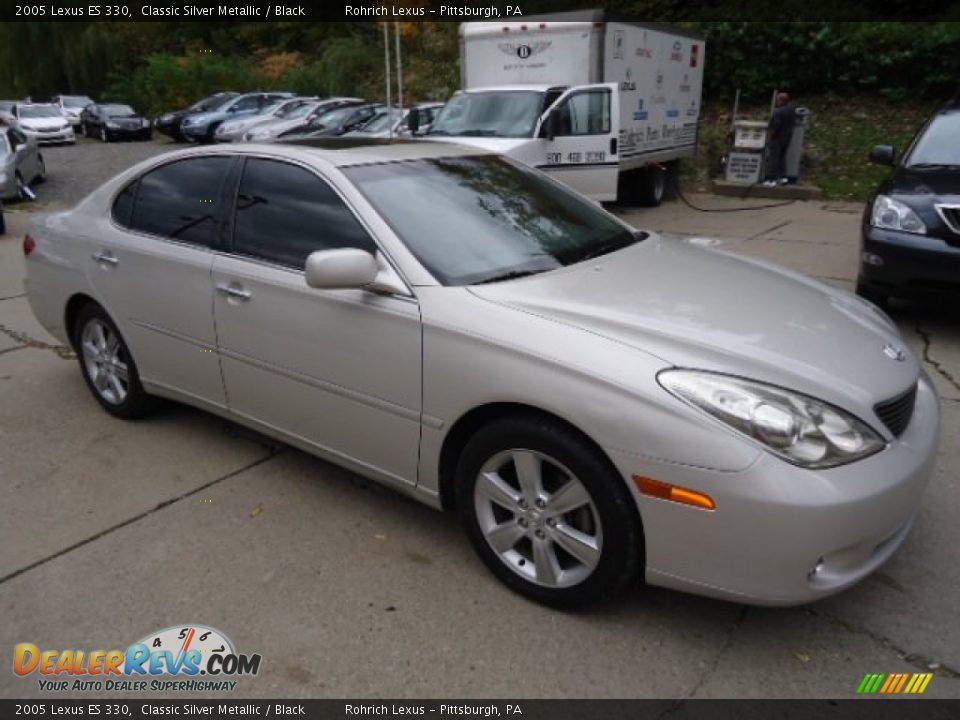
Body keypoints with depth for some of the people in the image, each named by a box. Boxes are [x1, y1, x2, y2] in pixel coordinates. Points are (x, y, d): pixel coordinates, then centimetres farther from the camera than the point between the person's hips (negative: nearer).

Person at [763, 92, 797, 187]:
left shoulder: (778, 112, -24)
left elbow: (774, 127, -22)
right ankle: (783, 177, 18)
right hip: (787, 136, 8)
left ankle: (772, 180, -2)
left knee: (772, 158, -2)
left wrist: (769, 137, -13)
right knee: (782, 157, 19)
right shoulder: (792, 109, 3)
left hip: (777, 137, -8)